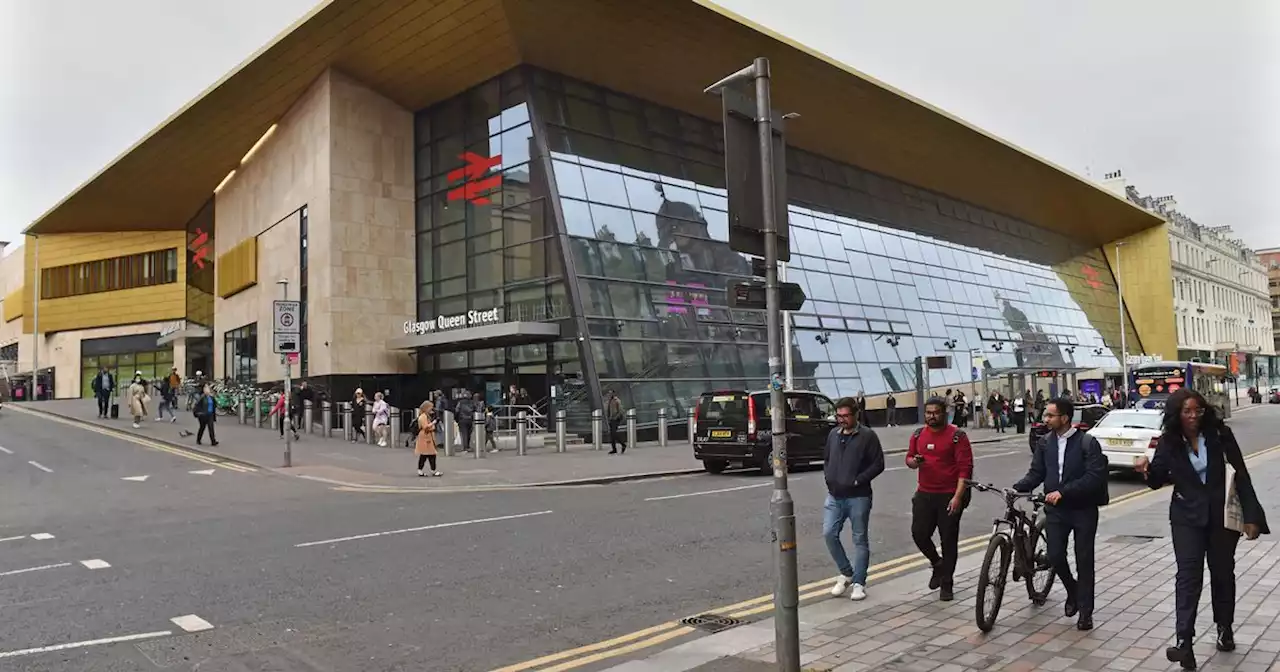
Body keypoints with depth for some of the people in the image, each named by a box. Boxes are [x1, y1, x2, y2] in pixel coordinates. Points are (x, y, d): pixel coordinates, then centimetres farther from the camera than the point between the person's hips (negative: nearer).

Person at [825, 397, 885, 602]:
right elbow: (826, 459, 22)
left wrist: (858, 480, -14)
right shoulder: (833, 434, 10)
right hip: (834, 496, 5)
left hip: (858, 497, -5)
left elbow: (878, 464, -8)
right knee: (829, 533, -1)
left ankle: (859, 583, 14)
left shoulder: (867, 436, -6)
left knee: (860, 539, 4)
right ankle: (846, 573, 18)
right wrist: (828, 476, 5)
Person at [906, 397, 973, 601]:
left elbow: (965, 467, -11)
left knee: (948, 540, 4)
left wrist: (958, 496, -18)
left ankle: (947, 584, 18)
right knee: (919, 533, -1)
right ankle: (937, 564, 28)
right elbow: (909, 458, 18)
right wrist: (913, 462, -8)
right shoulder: (918, 435, 7)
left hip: (949, 496, -4)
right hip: (924, 495, 4)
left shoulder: (956, 435, -8)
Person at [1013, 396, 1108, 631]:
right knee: (1055, 556, 0)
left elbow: (1093, 477, -19)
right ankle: (1073, 591, 30)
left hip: (1083, 509, -3)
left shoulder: (1087, 442, -11)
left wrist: (1063, 492, -26)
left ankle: (1085, 612, 16)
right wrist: (1017, 488, -14)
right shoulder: (1045, 443, 2)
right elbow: (1036, 473, 3)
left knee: (1084, 560, 4)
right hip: (1055, 508, 4)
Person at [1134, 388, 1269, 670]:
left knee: (1223, 573, 16)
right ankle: (1184, 641, -14)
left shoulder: (1220, 434, -10)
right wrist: (1147, 469, -20)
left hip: (1222, 515, 0)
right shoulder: (1169, 442, -6)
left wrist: (1251, 515, -8)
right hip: (1187, 517, 0)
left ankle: (1224, 628, 36)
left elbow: (1241, 475, -6)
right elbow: (1158, 481, 3)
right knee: (1188, 575, -9)